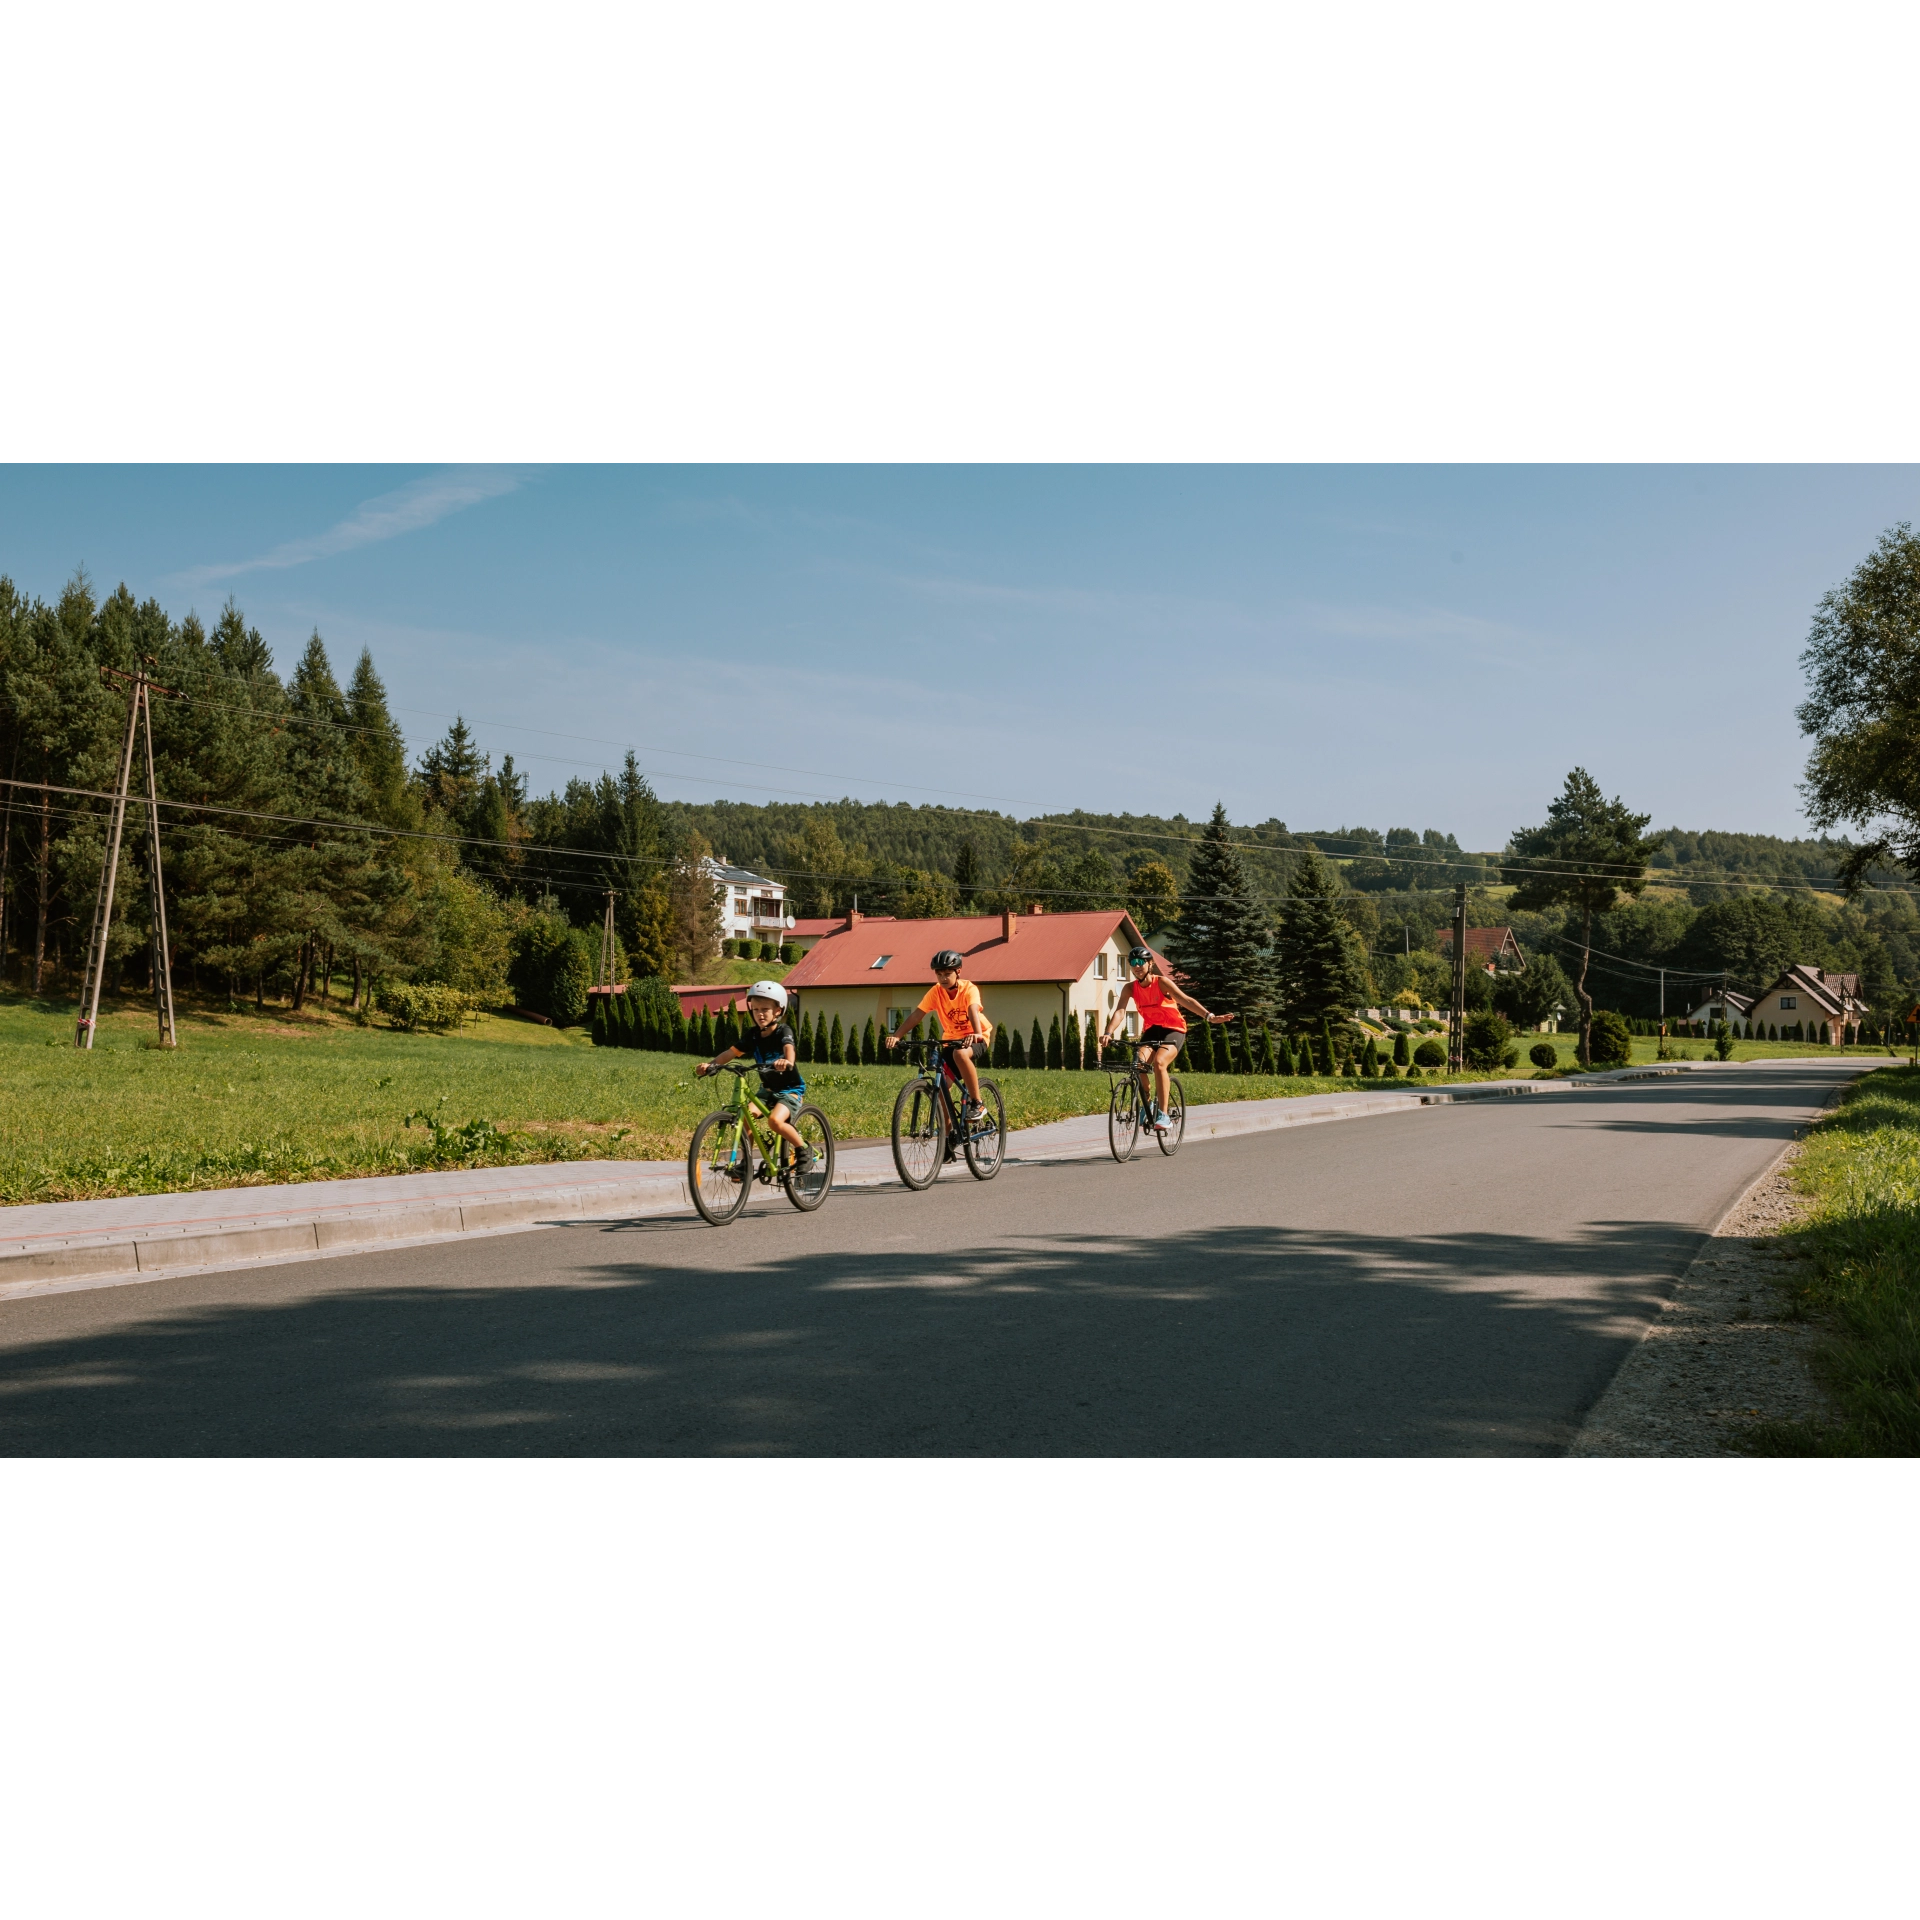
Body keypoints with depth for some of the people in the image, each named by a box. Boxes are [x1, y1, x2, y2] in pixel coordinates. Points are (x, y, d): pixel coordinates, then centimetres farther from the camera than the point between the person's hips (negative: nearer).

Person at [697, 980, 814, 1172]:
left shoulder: (783, 1031, -15)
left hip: (790, 1089, -5)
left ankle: (804, 1151, -8)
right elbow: (731, 1052, -7)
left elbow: (789, 1049, -36)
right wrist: (710, 1064, -25)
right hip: (767, 1089, 5)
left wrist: (787, 1062, -60)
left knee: (775, 1120, -31)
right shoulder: (754, 1035, -1)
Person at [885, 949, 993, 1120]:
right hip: (951, 1039, 5)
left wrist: (977, 1034, -58)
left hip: (976, 1038, -5)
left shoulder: (969, 989, -19)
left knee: (960, 1054, -37)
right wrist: (897, 1036, -32)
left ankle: (976, 1103, -24)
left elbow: (973, 1011, -38)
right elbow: (917, 1015, -18)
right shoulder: (935, 992, -10)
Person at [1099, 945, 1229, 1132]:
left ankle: (1163, 1115, -24)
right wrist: (1108, 1033, -38)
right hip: (1151, 1029, 4)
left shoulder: (1162, 983, -17)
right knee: (1138, 1063, -23)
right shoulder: (1130, 988, -6)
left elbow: (1186, 1000, -29)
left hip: (1173, 1030, -4)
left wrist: (1210, 1016, -43)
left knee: (1159, 1062, -29)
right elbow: (1120, 1011, -19)